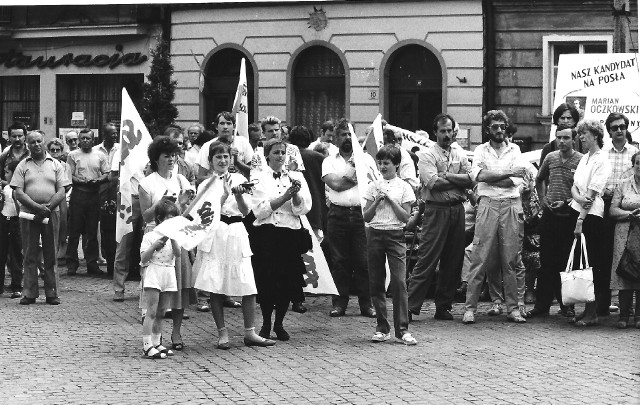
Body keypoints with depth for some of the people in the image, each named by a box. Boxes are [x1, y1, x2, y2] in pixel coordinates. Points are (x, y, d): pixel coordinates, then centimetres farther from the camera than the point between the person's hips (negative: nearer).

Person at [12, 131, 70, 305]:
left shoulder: (55, 165, 9)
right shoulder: (23, 166, 7)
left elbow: (61, 192, 3)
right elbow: (18, 193, -2)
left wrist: (47, 207, -12)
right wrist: (37, 207, -14)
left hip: (51, 213, 0)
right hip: (28, 214, 0)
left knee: (51, 255, 2)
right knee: (29, 255, 1)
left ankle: (52, 294, 5)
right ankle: (29, 294, 3)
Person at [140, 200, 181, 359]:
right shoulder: (149, 237, -3)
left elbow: (178, 254, -4)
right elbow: (143, 259, -7)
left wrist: (172, 239, -15)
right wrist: (155, 246, -18)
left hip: (169, 276, 5)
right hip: (153, 275, -5)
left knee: (160, 314, 12)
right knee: (151, 313, -10)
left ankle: (157, 343, 20)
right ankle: (147, 346, -12)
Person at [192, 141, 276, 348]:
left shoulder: (239, 179, 10)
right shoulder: (205, 185, 8)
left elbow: (245, 212, 5)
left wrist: (239, 195, -14)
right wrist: (225, 194, -13)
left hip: (237, 234, 1)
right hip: (215, 236, -1)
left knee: (248, 286, -3)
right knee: (215, 287, -2)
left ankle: (250, 333, 5)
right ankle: (222, 333, 8)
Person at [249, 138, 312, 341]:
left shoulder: (296, 177, 9)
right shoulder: (258, 178, 3)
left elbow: (303, 209, 0)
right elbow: (259, 211, -8)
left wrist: (296, 194, -19)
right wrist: (284, 197, -16)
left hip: (290, 234, 2)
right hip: (265, 235, -2)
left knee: (288, 282, 2)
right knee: (266, 281, -2)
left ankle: (279, 324, 18)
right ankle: (266, 324, 15)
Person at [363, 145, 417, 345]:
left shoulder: (404, 187, 3)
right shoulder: (374, 186, 9)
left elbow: (405, 217, -3)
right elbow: (366, 216, 6)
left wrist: (390, 200, -10)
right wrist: (377, 201, -8)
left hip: (395, 235, -3)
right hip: (375, 234, 3)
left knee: (399, 282, -10)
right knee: (376, 283, 3)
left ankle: (402, 330, -8)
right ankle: (382, 328, 11)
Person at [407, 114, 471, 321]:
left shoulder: (460, 155, 15)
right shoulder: (427, 155, 0)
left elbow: (470, 179, 1)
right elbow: (433, 183, -13)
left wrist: (446, 175, -9)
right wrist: (458, 180, -3)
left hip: (457, 209, 5)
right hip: (436, 210, -5)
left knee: (453, 261, 6)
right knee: (427, 259, -9)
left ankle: (443, 307, 14)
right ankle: (411, 306, -8)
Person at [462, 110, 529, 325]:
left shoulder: (514, 150, 11)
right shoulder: (481, 150, 10)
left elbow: (517, 180, -3)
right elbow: (477, 174, -10)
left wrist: (489, 178, -7)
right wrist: (508, 172, -12)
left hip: (511, 205, 1)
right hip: (488, 205, -1)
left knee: (510, 260, 3)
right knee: (480, 258, -4)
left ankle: (513, 308, 7)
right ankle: (470, 307, -2)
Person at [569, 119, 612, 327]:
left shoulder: (602, 161, -9)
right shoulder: (584, 158, 15)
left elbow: (592, 194, -15)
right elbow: (574, 186, 12)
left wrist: (581, 220, -19)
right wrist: (578, 197, -11)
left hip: (592, 216, -8)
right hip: (577, 212, 8)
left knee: (592, 265, -4)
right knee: (579, 263, 7)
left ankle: (592, 313, 0)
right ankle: (586, 309, 12)